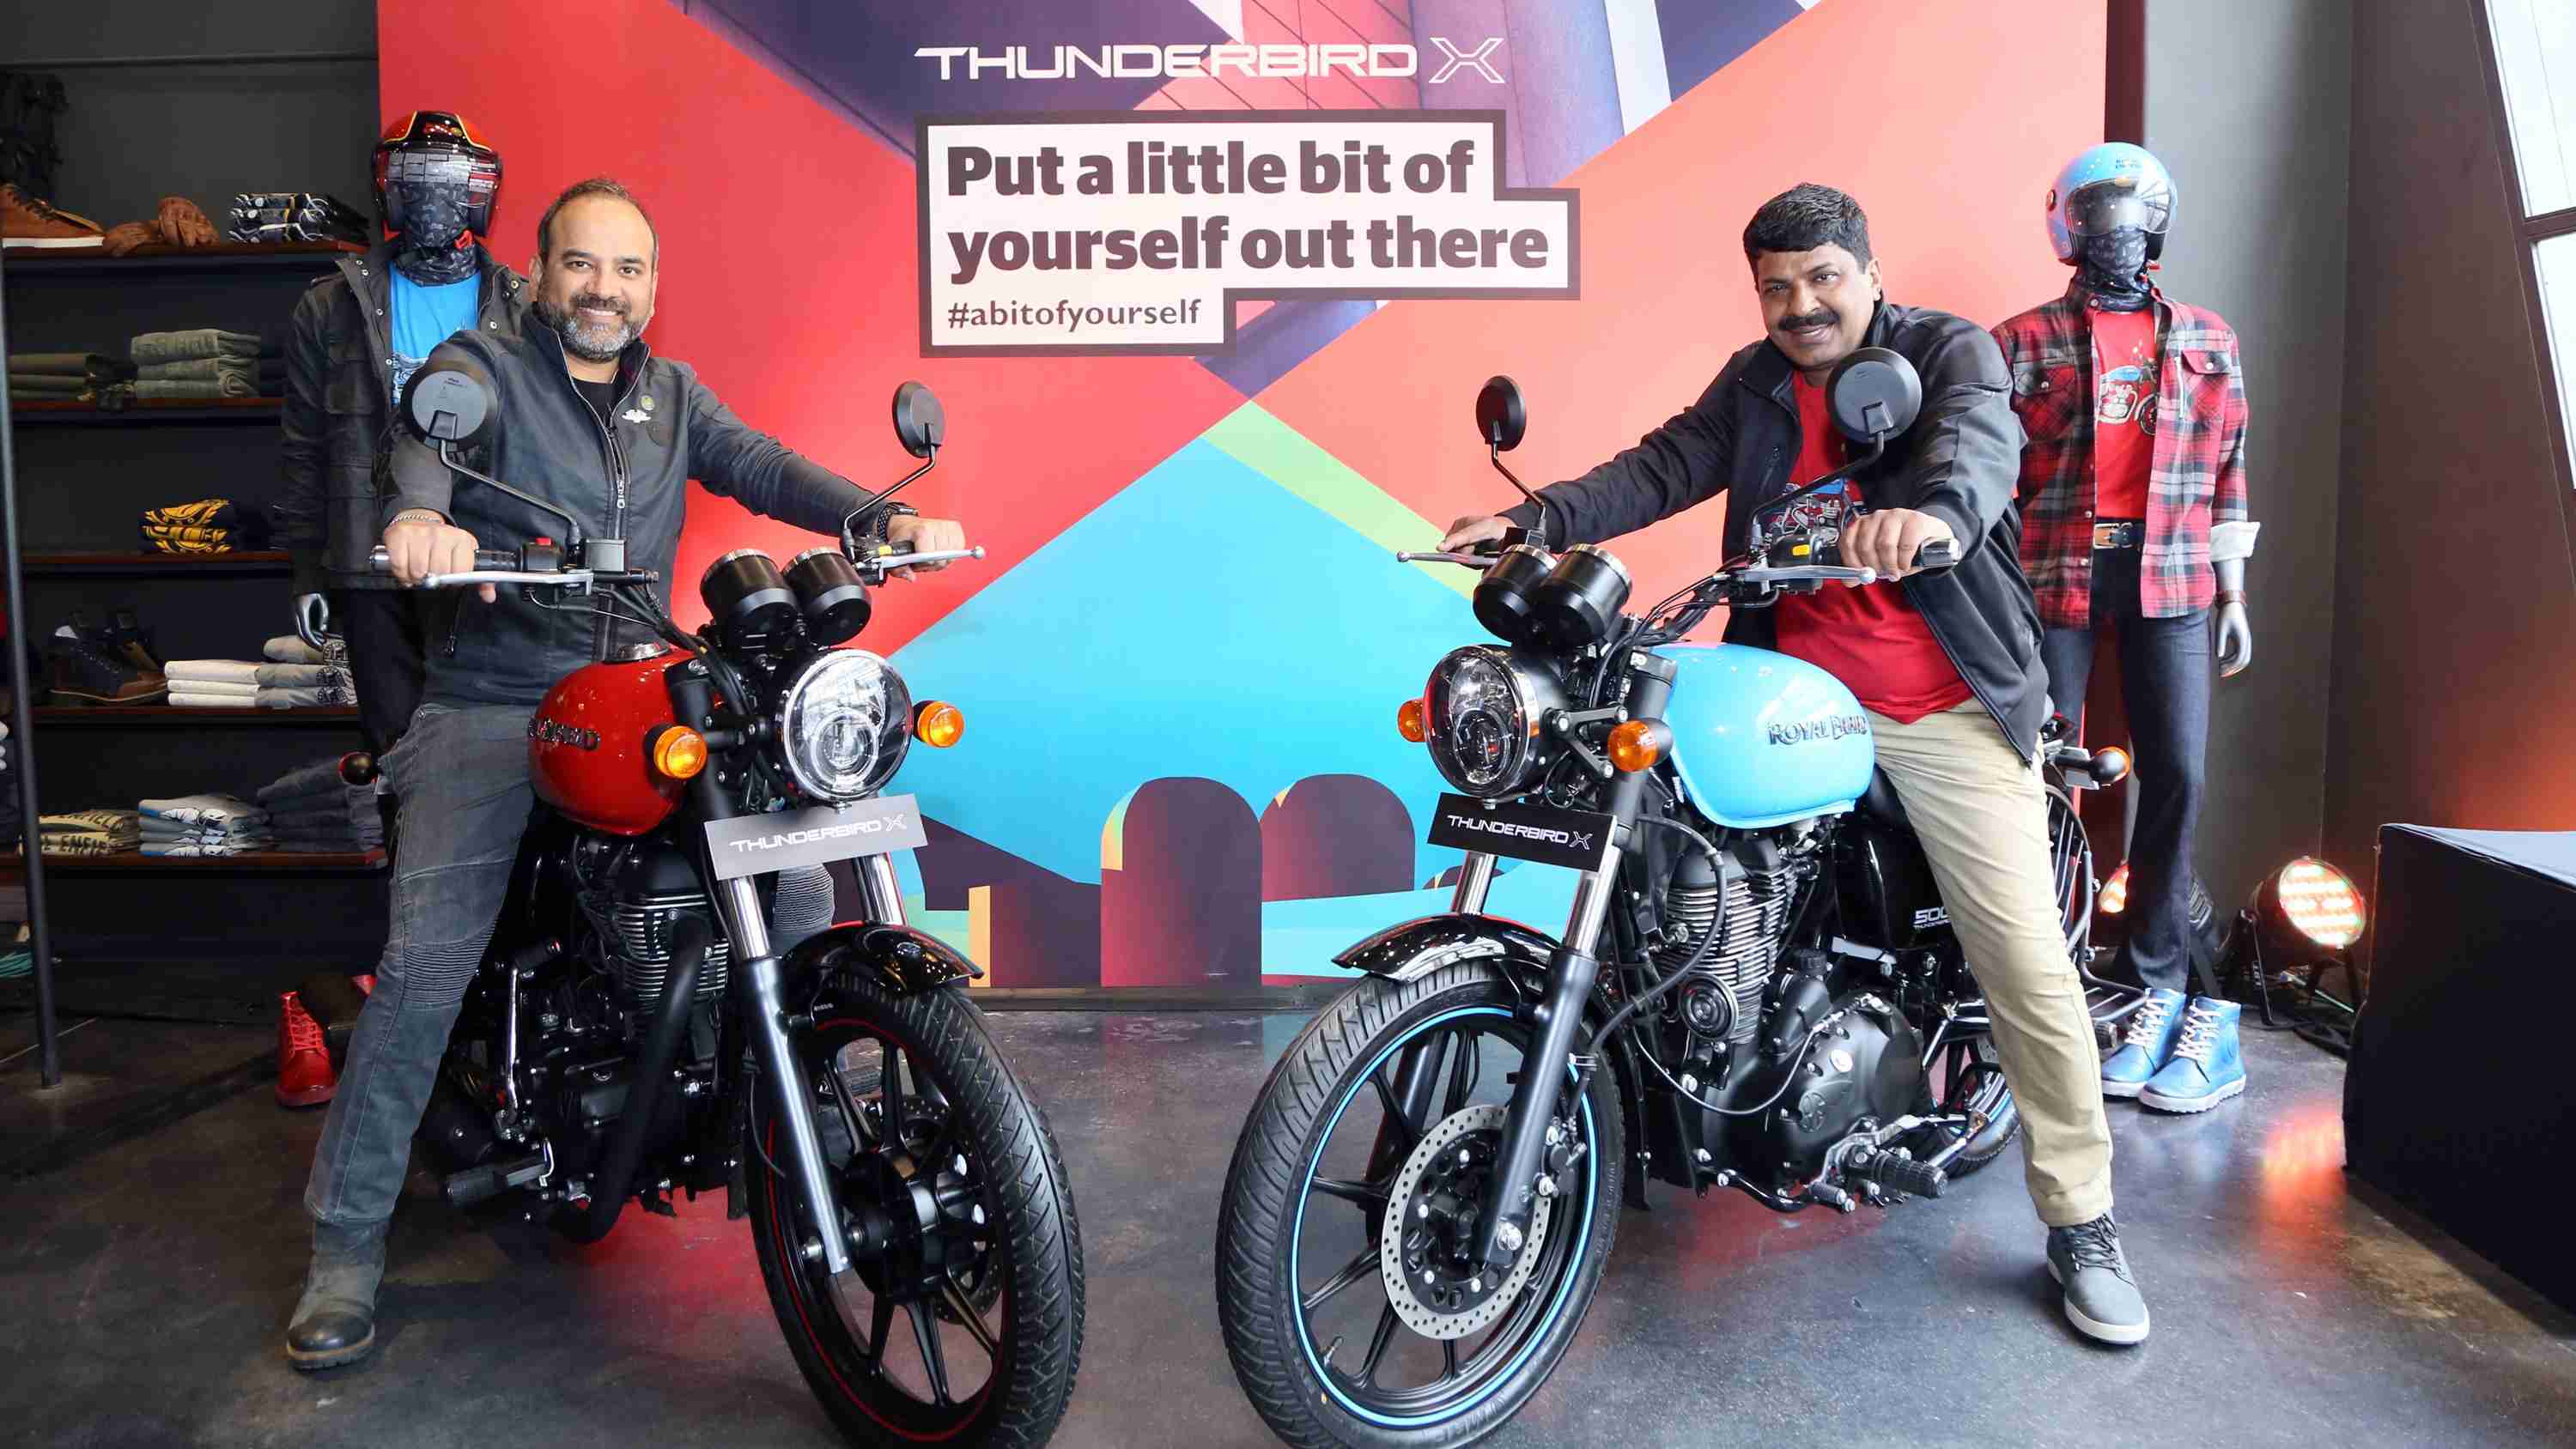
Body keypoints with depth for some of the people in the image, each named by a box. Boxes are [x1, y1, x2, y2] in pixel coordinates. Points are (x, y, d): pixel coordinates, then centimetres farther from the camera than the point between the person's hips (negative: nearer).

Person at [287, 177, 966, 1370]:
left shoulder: (671, 393, 18)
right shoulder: (479, 367, 2)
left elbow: (761, 465, 3)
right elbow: (426, 439, -19)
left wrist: (885, 519, -16)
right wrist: (419, 515, -44)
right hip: (493, 708, -4)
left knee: (801, 897, -5)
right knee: (427, 964, -13)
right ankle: (346, 1242, 1)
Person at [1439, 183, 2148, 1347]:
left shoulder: (1950, 351, -1)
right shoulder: (1753, 385, 13)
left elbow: (1979, 442, -22)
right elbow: (1661, 468, 1)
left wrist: (1932, 511, -47)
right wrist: (1540, 517, -17)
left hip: (1947, 711, -3)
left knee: (2030, 965, -4)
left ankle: (2081, 1226, 11)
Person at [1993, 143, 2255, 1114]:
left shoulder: (2208, 342, 16)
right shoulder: (2023, 341, 6)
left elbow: (2226, 473, 16)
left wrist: (2233, 593, 11)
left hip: (2170, 577, 3)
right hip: (2052, 573, -2)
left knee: (2177, 773, -3)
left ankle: (2159, 980, 8)